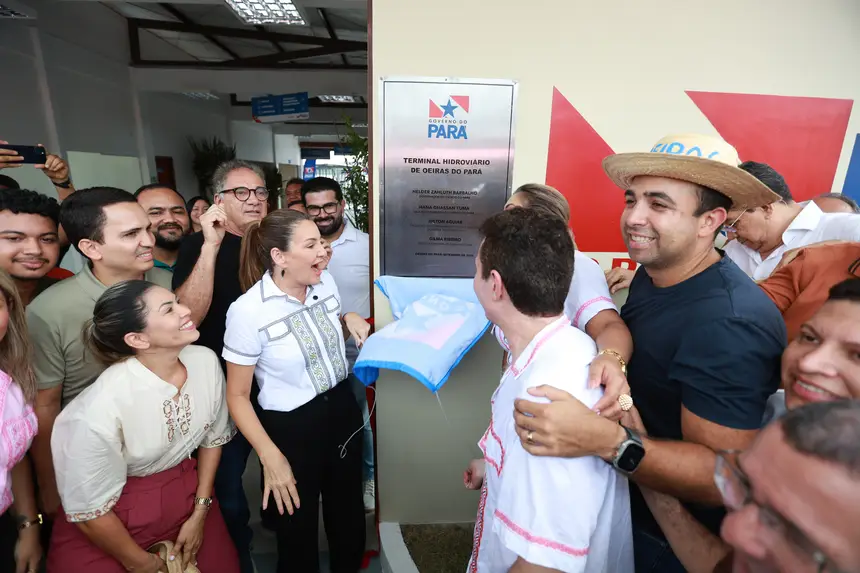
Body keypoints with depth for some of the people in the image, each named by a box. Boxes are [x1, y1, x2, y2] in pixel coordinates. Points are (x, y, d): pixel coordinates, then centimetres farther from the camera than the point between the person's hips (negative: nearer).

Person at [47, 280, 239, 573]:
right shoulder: (100, 409, -30)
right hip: (112, 518, -4)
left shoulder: (205, 361, -16)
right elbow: (89, 510, -16)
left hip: (186, 492, 4)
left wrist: (200, 512, 3)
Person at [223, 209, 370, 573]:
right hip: (290, 425, -5)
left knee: (349, 515, 25)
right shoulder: (248, 311, -22)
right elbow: (237, 396, -14)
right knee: (298, 532, 18)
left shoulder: (326, 283, -6)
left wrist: (350, 321, -8)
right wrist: (271, 457, -19)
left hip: (342, 409, 6)